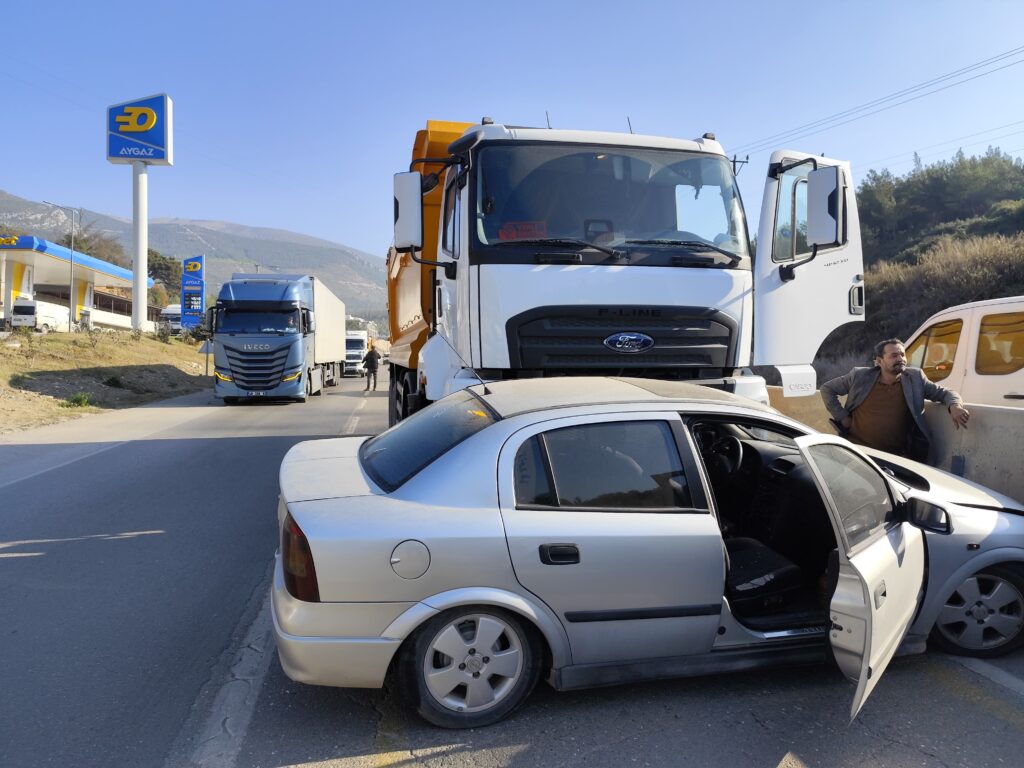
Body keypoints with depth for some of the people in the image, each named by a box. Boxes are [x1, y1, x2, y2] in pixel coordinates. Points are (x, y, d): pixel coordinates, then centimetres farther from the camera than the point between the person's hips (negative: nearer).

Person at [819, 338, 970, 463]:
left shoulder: (915, 378, 5)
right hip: (857, 449, -1)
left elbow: (943, 392, 10)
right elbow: (827, 389, 9)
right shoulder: (860, 376, 1)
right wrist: (842, 418, 1)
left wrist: (954, 405, -13)